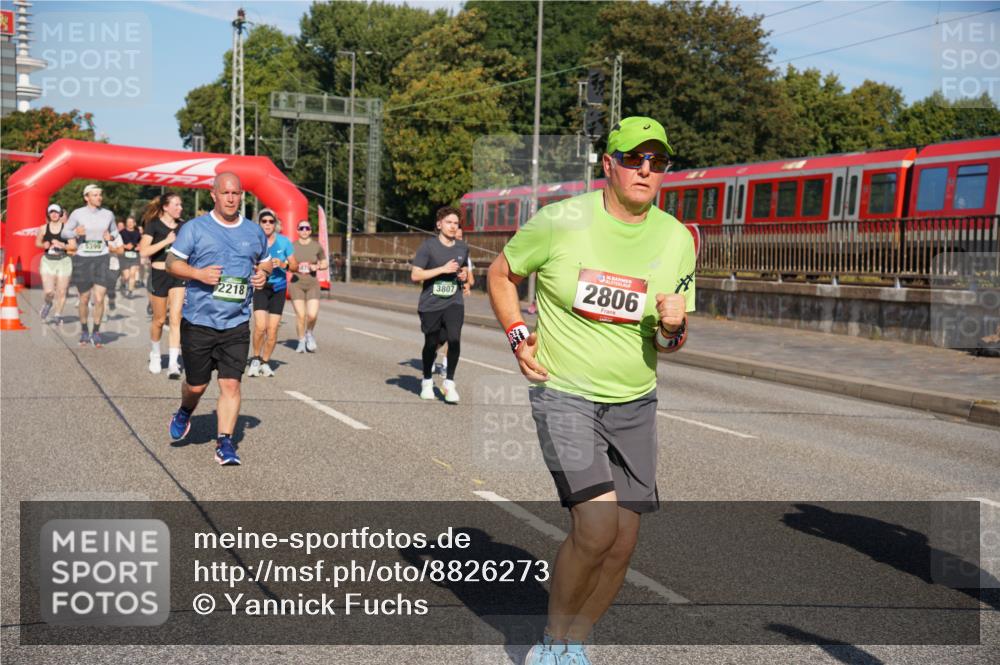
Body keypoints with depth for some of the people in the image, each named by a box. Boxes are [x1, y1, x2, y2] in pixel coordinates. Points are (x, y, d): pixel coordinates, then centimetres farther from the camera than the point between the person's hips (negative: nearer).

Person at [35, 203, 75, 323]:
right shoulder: (44, 228, 3)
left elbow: (73, 246, -2)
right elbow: (37, 242, 17)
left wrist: (62, 245, -18)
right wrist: (44, 245, -4)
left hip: (63, 261, -1)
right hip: (48, 261, 1)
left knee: (61, 291, 2)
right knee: (48, 291, -10)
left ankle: (58, 314, 22)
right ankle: (48, 303, 25)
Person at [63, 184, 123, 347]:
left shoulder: (108, 214, 4)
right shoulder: (77, 213, -3)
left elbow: (115, 233, 18)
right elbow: (64, 233, 2)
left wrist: (111, 237, -5)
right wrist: (75, 233, -20)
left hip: (102, 259, 1)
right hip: (83, 260, -1)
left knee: (99, 299, -9)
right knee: (84, 299, 9)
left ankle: (96, 332, 9)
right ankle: (84, 331, 29)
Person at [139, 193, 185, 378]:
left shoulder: (182, 226, 7)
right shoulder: (153, 225, -5)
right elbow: (143, 251, -16)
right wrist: (166, 241, -20)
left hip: (179, 275, 2)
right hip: (160, 274, -2)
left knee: (176, 319, -8)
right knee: (159, 319, 11)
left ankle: (173, 363, -10)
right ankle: (155, 355, 35)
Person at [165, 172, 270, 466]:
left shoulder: (254, 232, 9)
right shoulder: (194, 228, -1)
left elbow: (264, 262, 23)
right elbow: (171, 262, 1)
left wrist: (263, 274, 0)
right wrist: (198, 273, -17)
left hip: (236, 324, 2)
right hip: (198, 321, -1)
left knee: (231, 384, -6)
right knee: (196, 384, 9)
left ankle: (225, 443, 1)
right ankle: (184, 414, 42)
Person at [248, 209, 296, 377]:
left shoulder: (284, 242, 0)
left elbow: (294, 266, 5)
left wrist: (283, 264, -14)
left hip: (278, 288, 2)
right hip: (260, 287, -2)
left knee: (272, 330, 1)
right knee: (260, 326, -17)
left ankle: (265, 362, 20)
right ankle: (255, 359, 6)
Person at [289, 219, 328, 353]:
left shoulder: (317, 246, 3)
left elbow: (325, 264, 12)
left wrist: (318, 267, -9)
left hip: (313, 284, 0)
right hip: (296, 283, 0)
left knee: (313, 315, -12)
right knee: (300, 315, -7)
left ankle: (309, 333, 20)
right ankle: (301, 341, 12)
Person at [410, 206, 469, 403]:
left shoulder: (462, 248, 6)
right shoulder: (429, 246, -8)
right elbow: (415, 275, -14)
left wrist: (464, 274, 1)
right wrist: (443, 269, -19)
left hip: (454, 303, 2)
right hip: (431, 304, -2)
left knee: (454, 339, -19)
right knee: (431, 344, 9)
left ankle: (449, 383, -3)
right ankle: (427, 381, 34)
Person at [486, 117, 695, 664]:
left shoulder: (677, 239, 0)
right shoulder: (561, 221, -10)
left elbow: (671, 339, 8)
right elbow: (500, 274, 7)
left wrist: (673, 330, -15)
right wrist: (517, 335, -6)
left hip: (634, 405, 5)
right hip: (563, 395, -4)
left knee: (622, 545, 4)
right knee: (596, 526, -19)